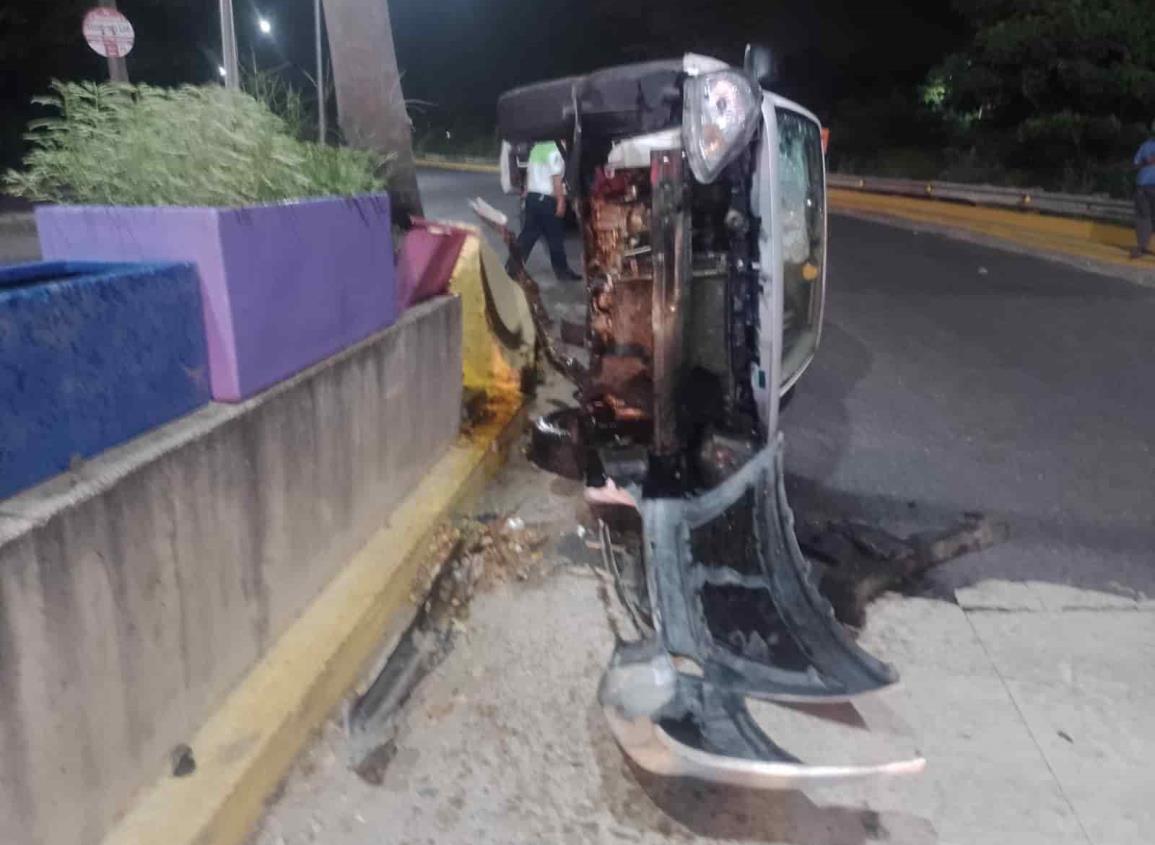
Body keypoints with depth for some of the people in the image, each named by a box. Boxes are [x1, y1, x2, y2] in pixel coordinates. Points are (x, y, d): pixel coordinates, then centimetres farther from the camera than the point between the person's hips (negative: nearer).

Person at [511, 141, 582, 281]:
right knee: (555, 237, 4)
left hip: (532, 197, 7)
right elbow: (556, 179, -17)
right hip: (547, 199, -7)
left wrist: (527, 193, 23)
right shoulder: (555, 151, -12)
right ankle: (562, 271, 14)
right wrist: (561, 201, -16)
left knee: (528, 234, 10)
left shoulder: (536, 148, 12)